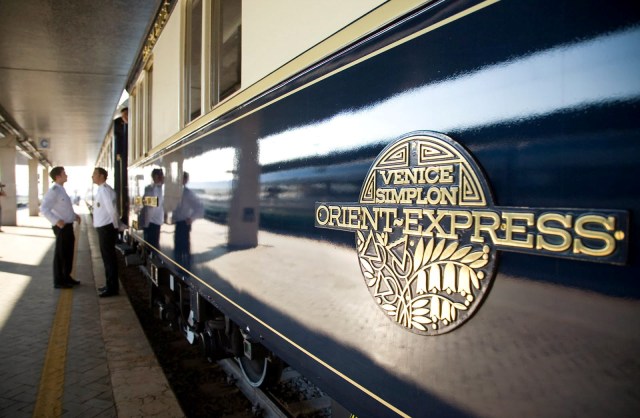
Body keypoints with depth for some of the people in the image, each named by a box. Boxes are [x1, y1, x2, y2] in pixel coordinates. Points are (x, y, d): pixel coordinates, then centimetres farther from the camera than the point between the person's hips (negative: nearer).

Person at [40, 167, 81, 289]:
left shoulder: (61, 189, 13)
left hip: (68, 226, 9)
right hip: (61, 227, -9)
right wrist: (56, 221, -30)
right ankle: (58, 281, 11)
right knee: (60, 254, 1)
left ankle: (66, 277, 30)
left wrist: (75, 215, 14)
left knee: (68, 253, 17)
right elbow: (44, 208, -24)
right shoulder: (54, 191, -16)